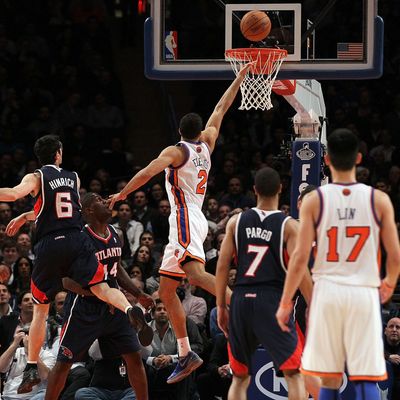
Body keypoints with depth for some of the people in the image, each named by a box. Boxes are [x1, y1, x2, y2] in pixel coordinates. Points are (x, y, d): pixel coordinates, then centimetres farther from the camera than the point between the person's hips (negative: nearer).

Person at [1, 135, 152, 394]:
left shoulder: (36, 178, 2)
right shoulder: (74, 178, 17)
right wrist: (25, 217, 35)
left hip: (49, 245, -2)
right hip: (77, 240, 2)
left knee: (40, 309, 8)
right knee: (101, 287, -7)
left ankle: (32, 368, 6)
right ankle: (130, 309, -40)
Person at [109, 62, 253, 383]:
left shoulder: (176, 152, -2)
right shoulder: (206, 144, 16)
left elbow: (149, 171, -16)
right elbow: (221, 108, 27)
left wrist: (122, 194, -8)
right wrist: (239, 79, 34)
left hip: (186, 219, -8)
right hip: (187, 223, 8)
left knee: (194, 272, -32)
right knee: (166, 289, 8)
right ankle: (186, 355, 5)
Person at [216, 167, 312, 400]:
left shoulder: (236, 222, 7)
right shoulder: (289, 226, -3)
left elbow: (222, 265, 5)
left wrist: (221, 306, 12)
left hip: (241, 301, 4)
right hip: (273, 301, -4)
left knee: (240, 377, 15)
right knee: (294, 373, 1)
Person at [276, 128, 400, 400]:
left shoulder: (314, 201, -2)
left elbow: (301, 257, -5)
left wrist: (285, 302, 4)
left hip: (328, 292, 0)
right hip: (365, 294, 0)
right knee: (366, 378, -1)